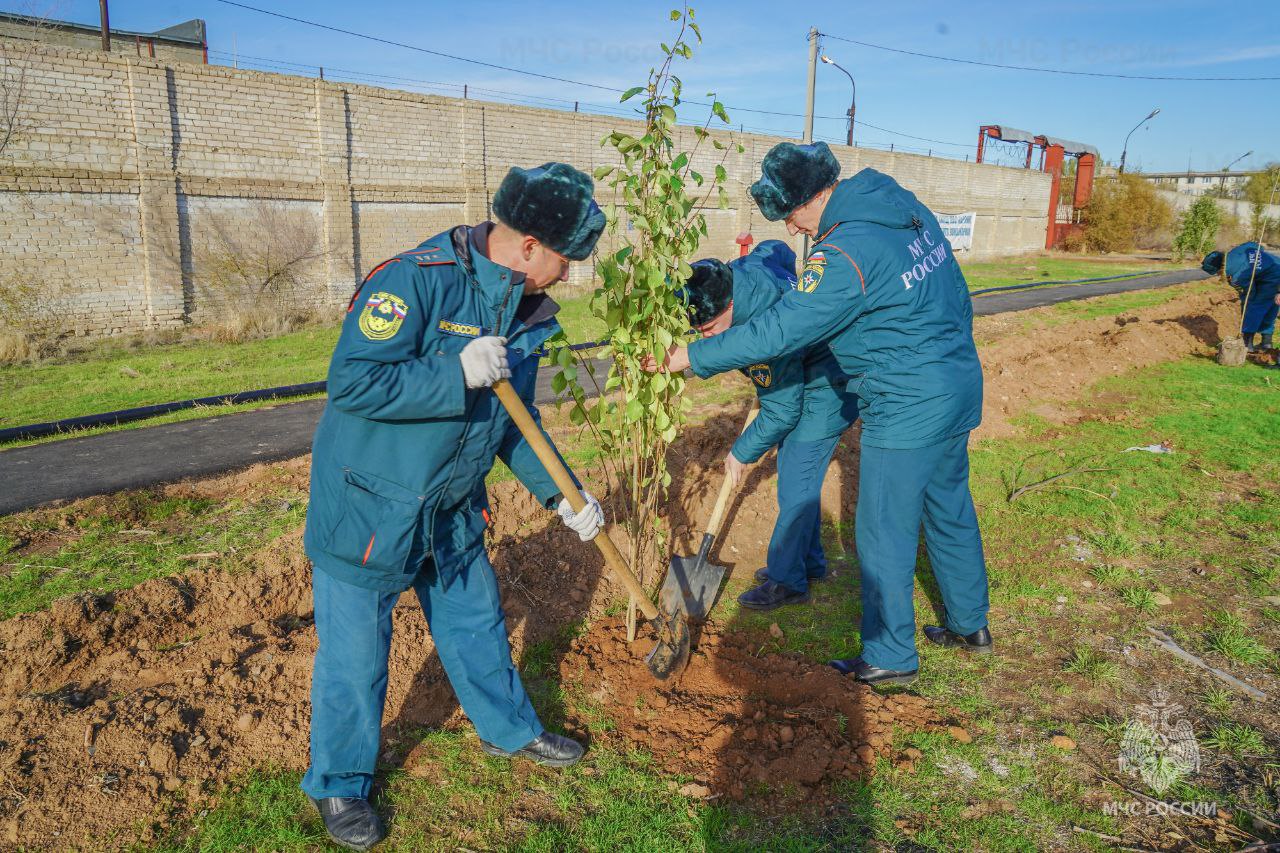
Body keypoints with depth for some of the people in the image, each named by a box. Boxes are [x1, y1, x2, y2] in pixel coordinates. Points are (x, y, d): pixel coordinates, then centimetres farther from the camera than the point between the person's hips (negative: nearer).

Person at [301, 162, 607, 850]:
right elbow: (350, 381, -30)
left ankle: (509, 728, 44)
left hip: (454, 509, 7)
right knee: (355, 650, 7)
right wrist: (457, 373, -32)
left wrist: (558, 493, 3)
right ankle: (339, 783, 30)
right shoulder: (418, 280, -24)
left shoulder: (526, 310, 1)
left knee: (475, 619, 21)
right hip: (368, 504, -7)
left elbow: (514, 421, 10)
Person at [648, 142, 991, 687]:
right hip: (961, 385, 10)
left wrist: (692, 356, -15)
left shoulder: (846, 255, -24)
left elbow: (777, 332, -24)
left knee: (884, 536, 5)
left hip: (908, 411, -9)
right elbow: (955, 289, 13)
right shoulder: (904, 206, 4)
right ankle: (969, 624, 40)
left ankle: (889, 657, 20)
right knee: (950, 509, 23)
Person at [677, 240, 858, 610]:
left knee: (796, 481, -8)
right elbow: (775, 249, 9)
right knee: (797, 473, 16)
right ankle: (808, 562, 29)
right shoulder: (730, 274, -16)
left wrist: (742, 452, -12)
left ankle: (787, 579, 4)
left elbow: (783, 411, -26)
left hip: (832, 386, -10)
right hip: (802, 379, 10)